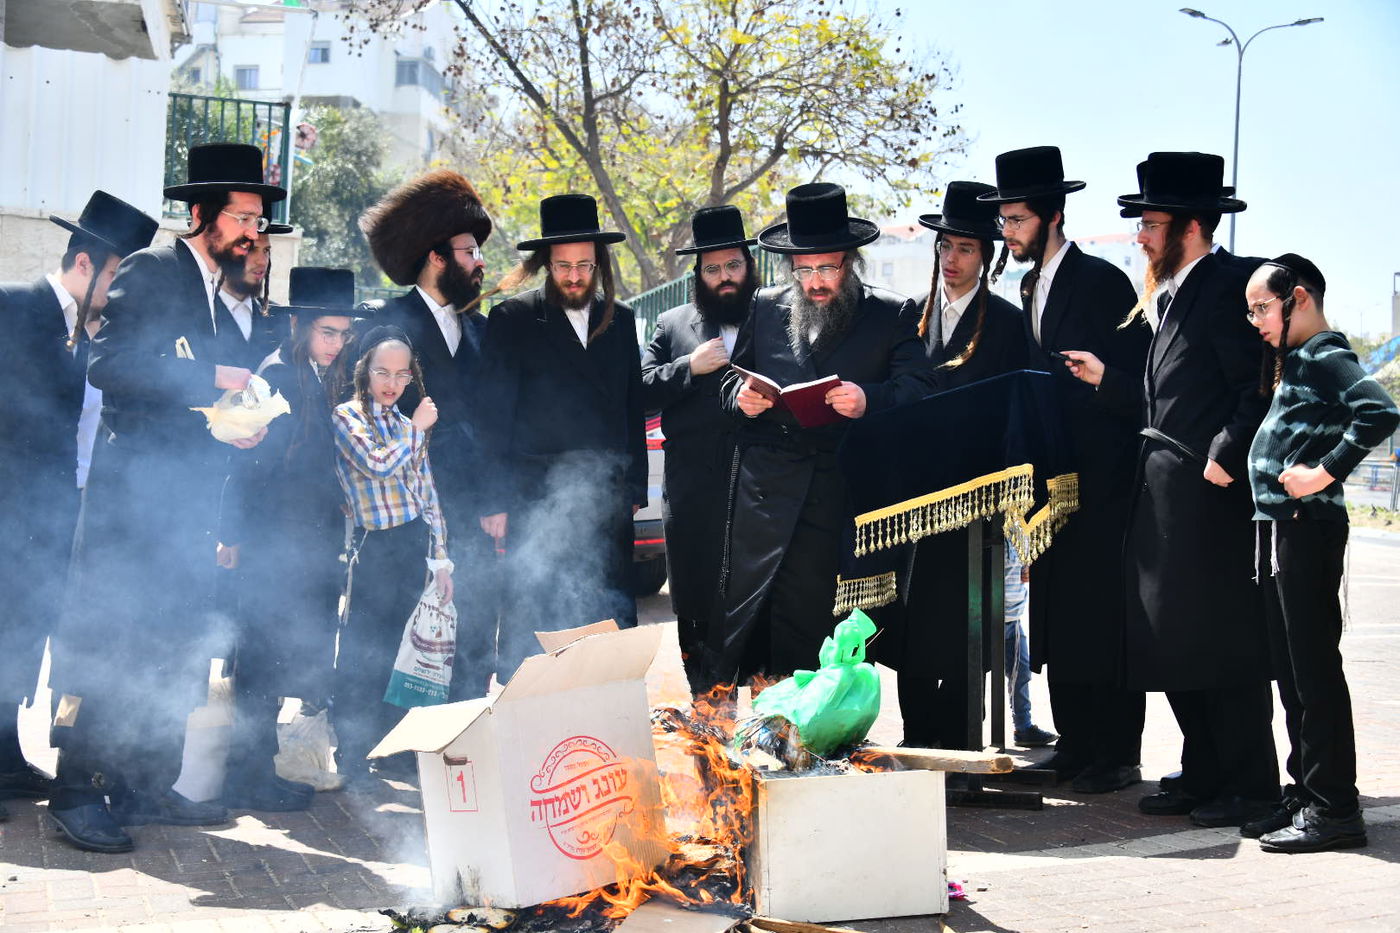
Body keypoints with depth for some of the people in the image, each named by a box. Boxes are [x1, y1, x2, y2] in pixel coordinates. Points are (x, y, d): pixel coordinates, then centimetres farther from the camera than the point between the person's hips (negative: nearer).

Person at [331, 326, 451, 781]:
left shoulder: (407, 424, 16)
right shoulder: (347, 416, -1)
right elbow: (377, 464, -18)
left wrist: (439, 556, 12)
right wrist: (416, 430, -5)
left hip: (415, 544, 5)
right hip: (376, 548, -5)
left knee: (393, 654, 10)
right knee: (361, 656, -4)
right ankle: (351, 756, 2)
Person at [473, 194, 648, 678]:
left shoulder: (620, 320, 13)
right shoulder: (512, 320, 1)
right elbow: (493, 417, -1)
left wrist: (635, 488, 11)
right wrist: (494, 502, -6)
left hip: (608, 498, 4)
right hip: (537, 500, -4)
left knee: (613, 620, 3)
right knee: (529, 626, -3)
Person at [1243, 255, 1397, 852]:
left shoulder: (1326, 357, -11)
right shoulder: (1294, 362, 18)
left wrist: (1326, 472, -23)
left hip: (1308, 528, -10)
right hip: (1279, 530, 10)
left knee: (1315, 667, -7)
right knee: (1291, 669, 12)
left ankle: (1334, 808, -4)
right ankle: (1305, 796, 19)